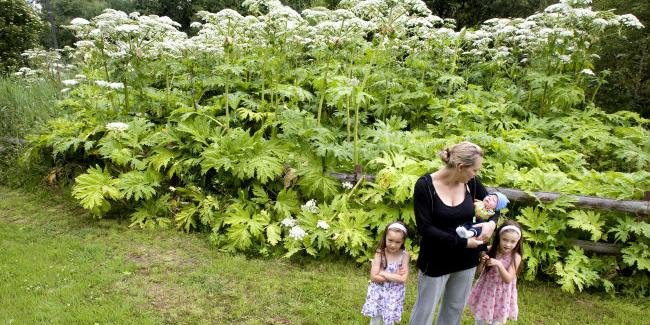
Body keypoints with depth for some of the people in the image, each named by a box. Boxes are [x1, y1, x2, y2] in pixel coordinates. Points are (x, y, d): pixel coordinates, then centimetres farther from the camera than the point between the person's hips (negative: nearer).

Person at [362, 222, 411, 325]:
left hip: (394, 294, 0)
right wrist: (394, 276, -20)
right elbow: (374, 277, -18)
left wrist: (383, 273, -18)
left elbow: (403, 278, -19)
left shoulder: (404, 255, -13)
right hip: (378, 292, 0)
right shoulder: (380, 253, -14)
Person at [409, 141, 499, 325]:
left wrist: (491, 223, -14)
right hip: (436, 260, -4)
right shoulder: (425, 185, -20)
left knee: (454, 309, 20)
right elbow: (424, 228, -21)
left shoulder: (471, 183, -7)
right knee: (425, 310, 10)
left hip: (466, 259, 5)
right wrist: (462, 242, -23)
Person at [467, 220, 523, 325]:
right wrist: (481, 262, -27)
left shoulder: (515, 257, -17)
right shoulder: (490, 250, -12)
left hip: (500, 293, -2)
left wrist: (499, 265, -33)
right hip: (486, 289, 2)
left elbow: (508, 279, -20)